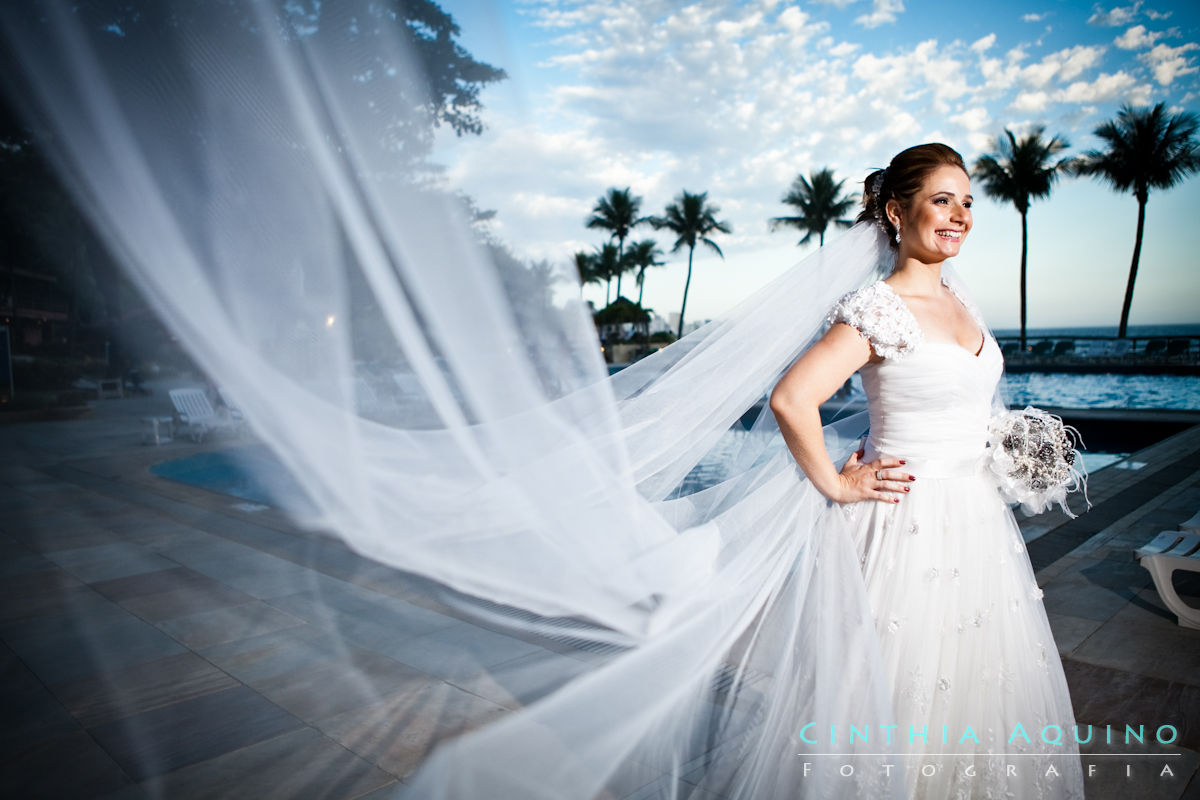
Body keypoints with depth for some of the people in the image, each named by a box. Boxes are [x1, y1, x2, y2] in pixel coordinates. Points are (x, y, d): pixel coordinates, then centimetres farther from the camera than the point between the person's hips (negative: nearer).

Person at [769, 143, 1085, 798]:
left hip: (977, 516, 8)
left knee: (982, 683, 20)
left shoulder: (957, 298, 7)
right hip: (912, 521, -8)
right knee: (915, 689, 6)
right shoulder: (876, 308, -19)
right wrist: (837, 485, -19)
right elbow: (790, 399, -29)